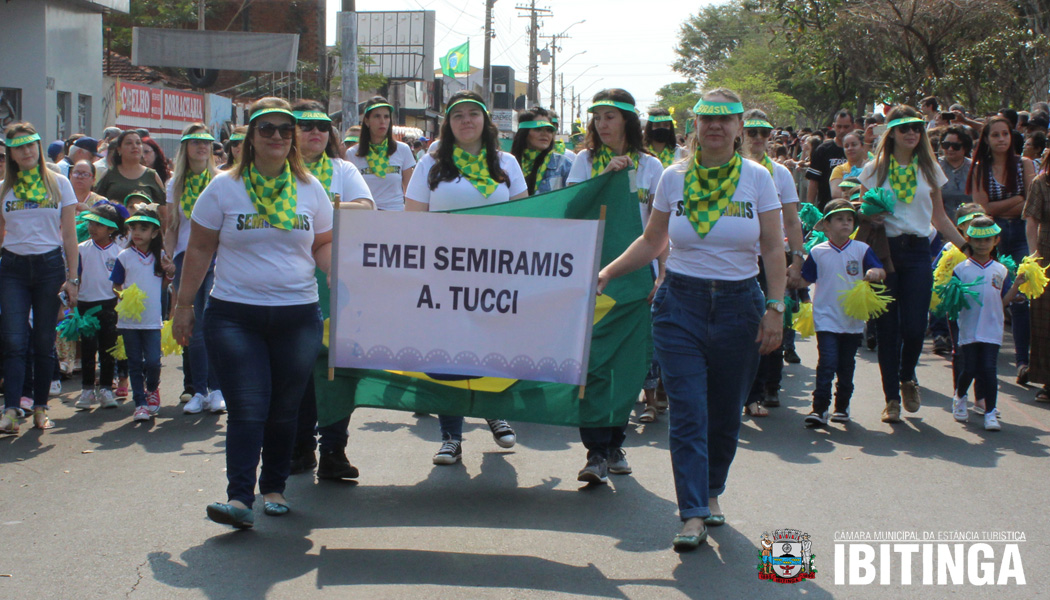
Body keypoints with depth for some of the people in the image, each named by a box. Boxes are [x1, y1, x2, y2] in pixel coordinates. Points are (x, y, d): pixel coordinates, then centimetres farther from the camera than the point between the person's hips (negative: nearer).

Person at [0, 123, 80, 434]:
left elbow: (69, 234, 5)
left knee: (44, 342, 4)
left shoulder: (59, 184, 5)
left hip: (50, 265, 0)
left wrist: (72, 277, 0)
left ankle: (40, 408, 14)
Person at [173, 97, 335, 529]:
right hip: (235, 315, -2)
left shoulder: (310, 189, 9)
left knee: (284, 409, 7)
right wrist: (184, 305, 4)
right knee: (247, 408, -11)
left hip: (298, 315, 2)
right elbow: (199, 250, 6)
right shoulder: (224, 187, 3)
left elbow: (324, 246, 14)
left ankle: (274, 489, 23)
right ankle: (239, 498, -12)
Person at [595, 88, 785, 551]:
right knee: (687, 413, -9)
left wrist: (775, 307, -7)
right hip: (681, 304, 0)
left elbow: (773, 249, 1)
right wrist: (607, 272, 1)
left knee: (725, 413, 9)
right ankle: (694, 515, -8)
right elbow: (652, 241, 11)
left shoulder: (757, 178, 2)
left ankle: (711, 491, 32)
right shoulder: (674, 178, 3)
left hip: (739, 305, 0)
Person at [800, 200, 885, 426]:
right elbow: (804, 280, 9)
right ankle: (820, 408, -8)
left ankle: (842, 406, 25)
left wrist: (875, 273, -24)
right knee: (827, 363, -12)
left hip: (853, 320, 2)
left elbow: (881, 272, -6)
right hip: (826, 319, -2)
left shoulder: (861, 249, 1)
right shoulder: (817, 252, 0)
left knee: (846, 366, 12)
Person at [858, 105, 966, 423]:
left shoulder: (929, 169, 10)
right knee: (887, 328, 0)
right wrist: (869, 215, -15)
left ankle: (907, 377, 25)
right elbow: (861, 212, 8)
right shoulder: (874, 170, 4)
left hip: (917, 252, 1)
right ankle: (892, 398, 11)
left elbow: (939, 218, 14)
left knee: (915, 327, -6)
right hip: (884, 250, -1)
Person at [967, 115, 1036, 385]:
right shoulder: (980, 169, 6)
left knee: (1020, 298, -9)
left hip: (1020, 234, 0)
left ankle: (1023, 360, -8)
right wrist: (1018, 199, -6)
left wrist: (999, 209, -8)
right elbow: (982, 208, -3)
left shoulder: (1024, 164, 6)